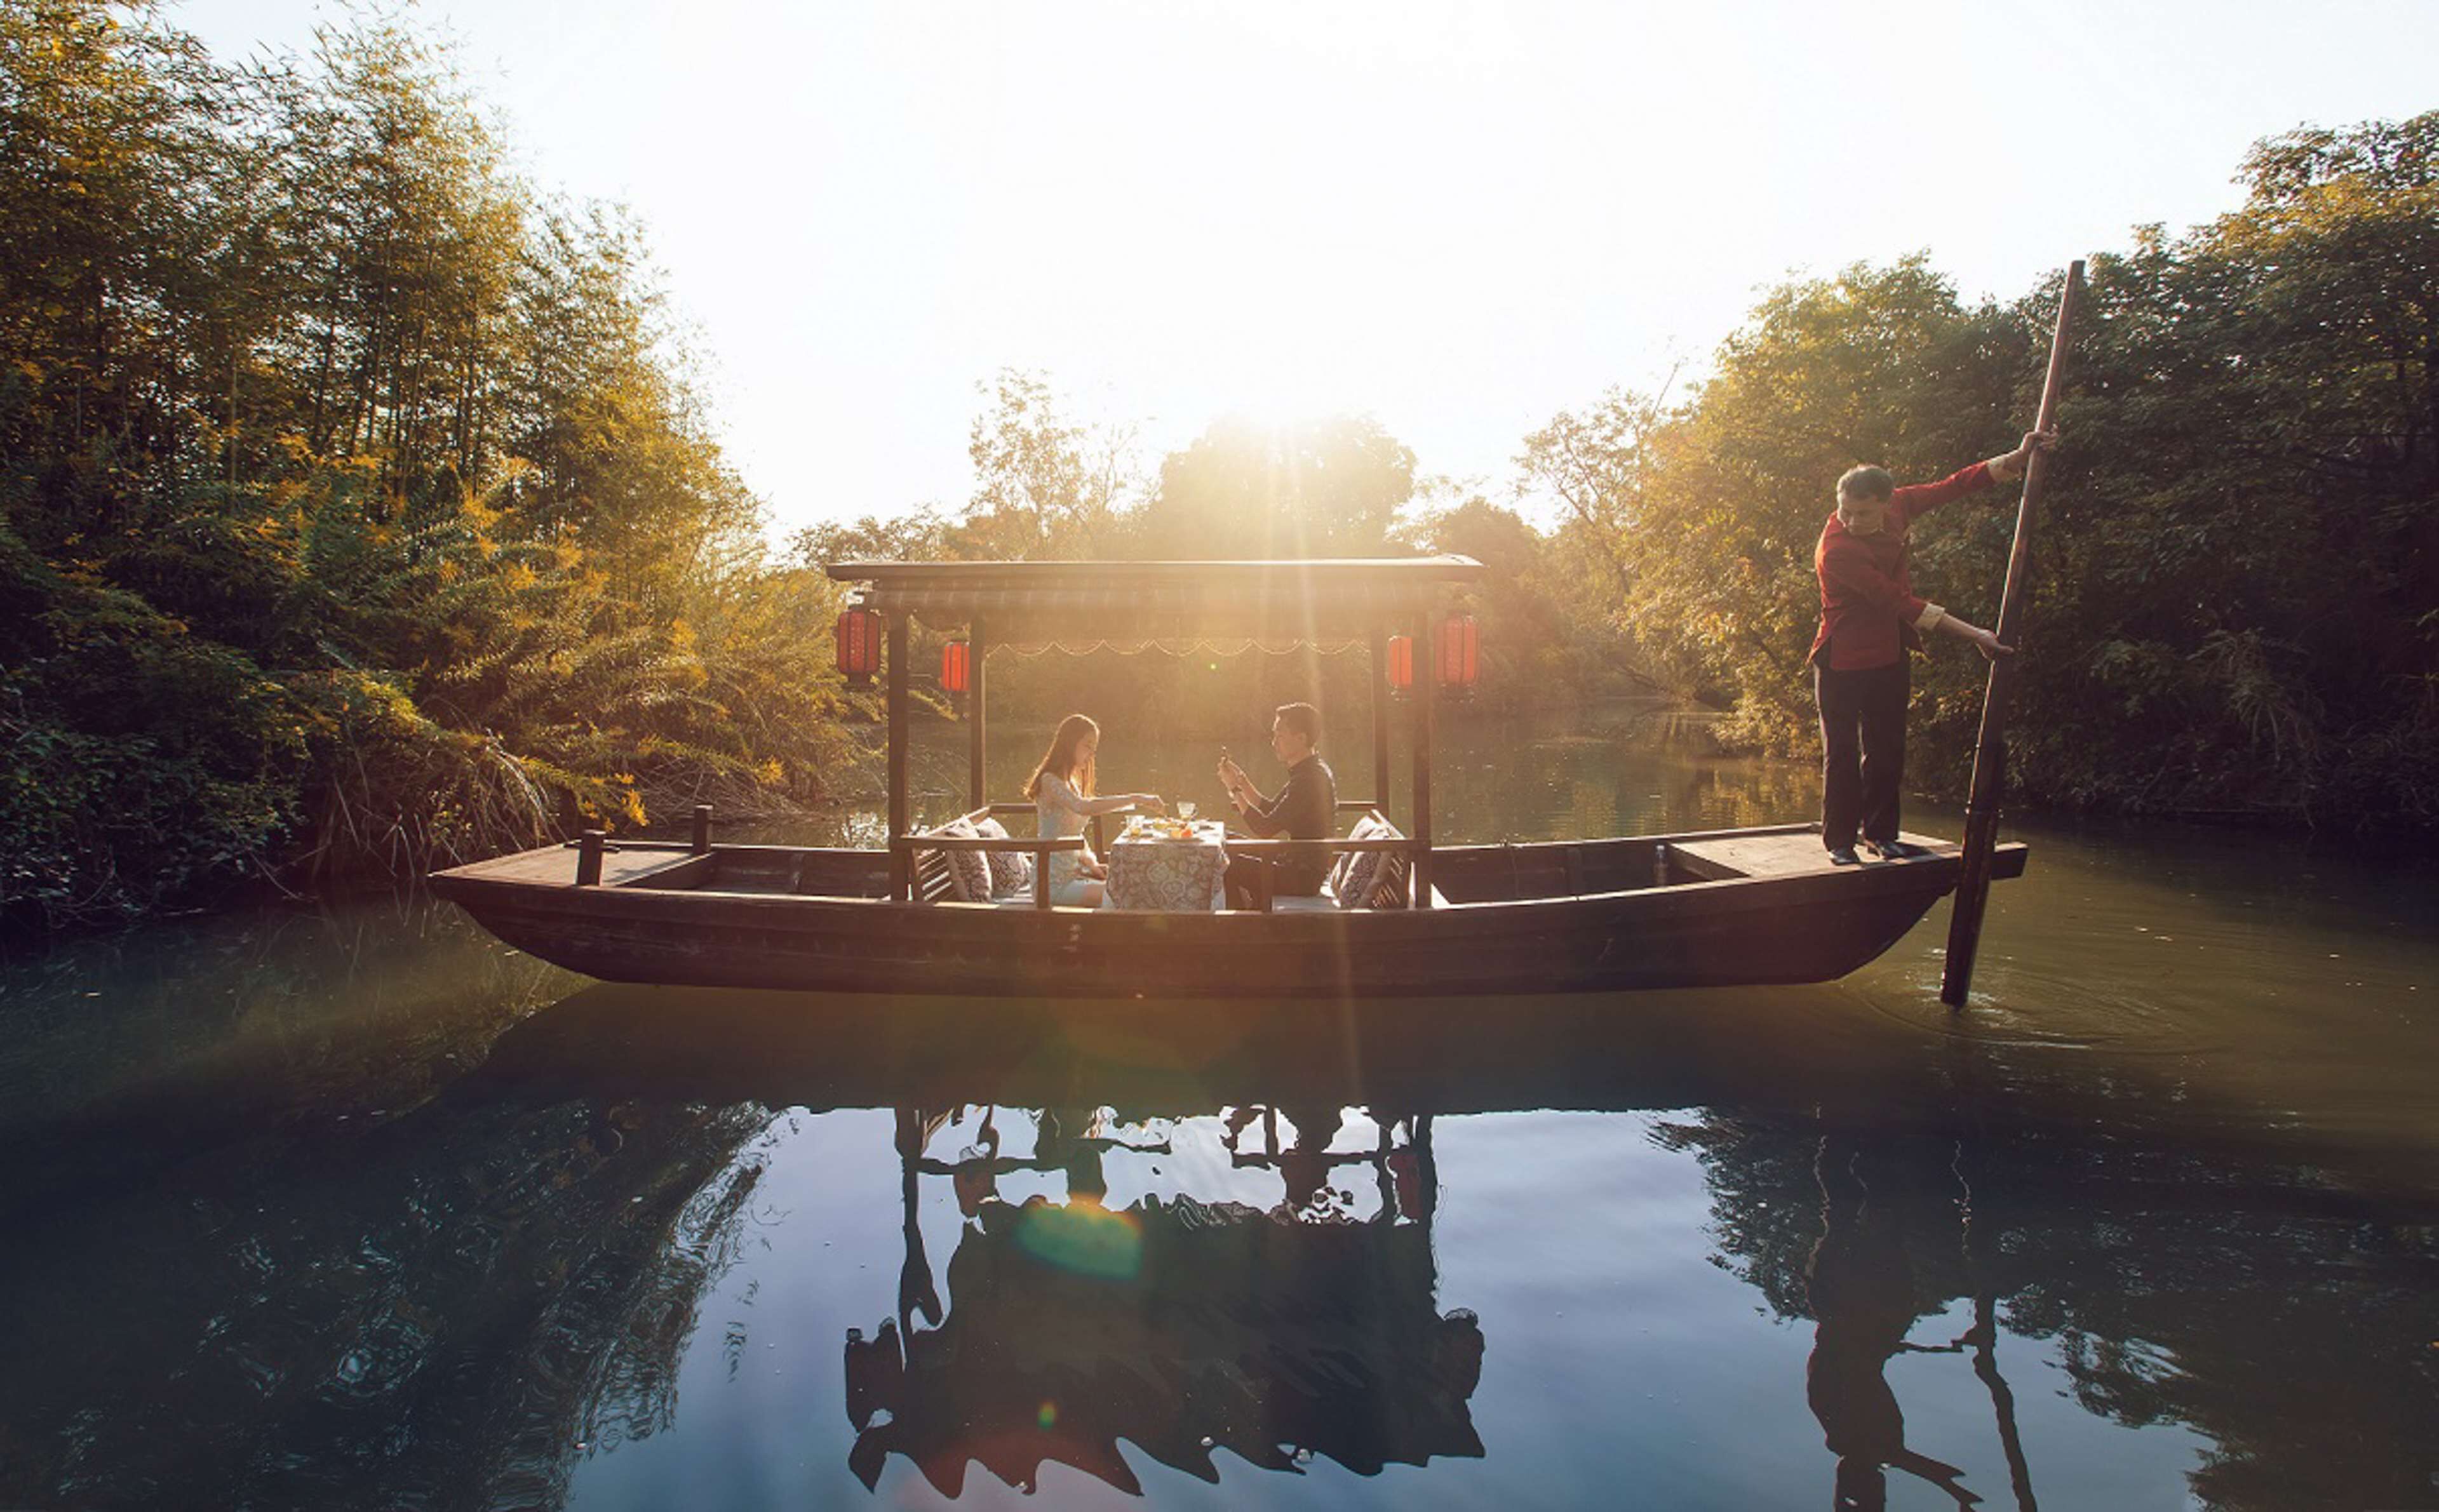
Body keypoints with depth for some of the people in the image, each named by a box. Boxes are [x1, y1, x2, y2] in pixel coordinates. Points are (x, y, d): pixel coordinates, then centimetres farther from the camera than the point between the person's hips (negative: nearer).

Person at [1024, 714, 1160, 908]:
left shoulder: (1073, 782, 16)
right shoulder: (1050, 781, -15)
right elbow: (1085, 808, -35)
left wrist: (1087, 859, 3)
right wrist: (1135, 799, -35)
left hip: (1071, 872, 10)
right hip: (1054, 883, -10)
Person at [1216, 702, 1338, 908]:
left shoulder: (1309, 780, -23)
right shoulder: (1312, 772, 11)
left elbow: (1265, 829, -21)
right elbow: (1271, 809, 16)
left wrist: (1235, 789, -13)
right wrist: (1241, 780, 7)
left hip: (1303, 879, -10)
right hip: (1305, 869, 10)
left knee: (1226, 869, -8)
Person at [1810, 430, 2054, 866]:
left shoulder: (1895, 507, -7)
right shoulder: (1834, 551, -28)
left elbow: (1950, 487, 8)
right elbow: (1898, 600, -26)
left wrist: (2017, 458, 1)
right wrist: (1974, 635, -24)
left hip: (1890, 655, 7)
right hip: (1843, 661, -7)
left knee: (1887, 749, 11)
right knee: (1842, 752, -2)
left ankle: (1881, 833, 21)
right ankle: (1839, 841, 8)